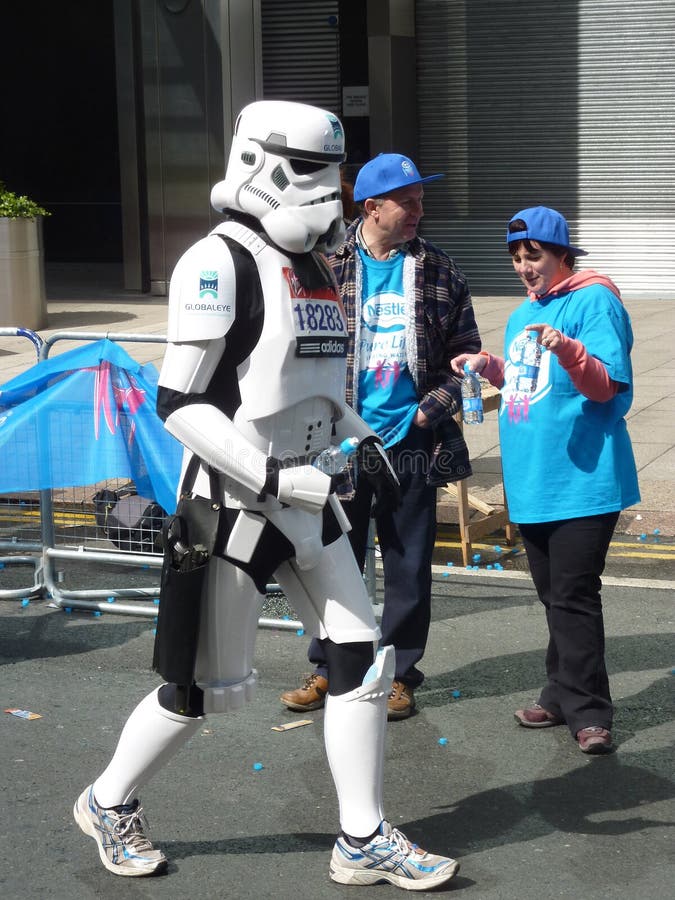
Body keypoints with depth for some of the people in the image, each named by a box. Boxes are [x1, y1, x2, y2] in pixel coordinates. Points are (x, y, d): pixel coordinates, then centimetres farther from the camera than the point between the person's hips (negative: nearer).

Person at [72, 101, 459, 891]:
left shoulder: (312, 266, 11)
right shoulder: (219, 263, -16)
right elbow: (179, 404, -20)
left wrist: (359, 437, 6)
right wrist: (274, 478, -23)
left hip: (304, 498, 8)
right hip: (231, 502, -8)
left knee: (363, 659, 5)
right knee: (209, 687, 3)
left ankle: (363, 841, 17)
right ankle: (109, 803, 28)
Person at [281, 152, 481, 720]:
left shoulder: (440, 273, 2)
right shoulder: (327, 268, -4)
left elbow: (465, 354, 6)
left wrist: (430, 410, -5)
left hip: (412, 443, 1)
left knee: (409, 567, 8)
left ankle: (399, 673, 22)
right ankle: (329, 668, 26)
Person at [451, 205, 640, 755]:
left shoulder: (594, 301, -9)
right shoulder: (523, 315, 17)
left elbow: (609, 388, -17)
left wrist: (569, 351, -33)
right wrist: (491, 370, 10)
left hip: (583, 479, -8)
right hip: (532, 482, 8)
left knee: (573, 597, -8)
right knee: (554, 596, 15)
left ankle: (587, 712, 0)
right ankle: (564, 697, 26)